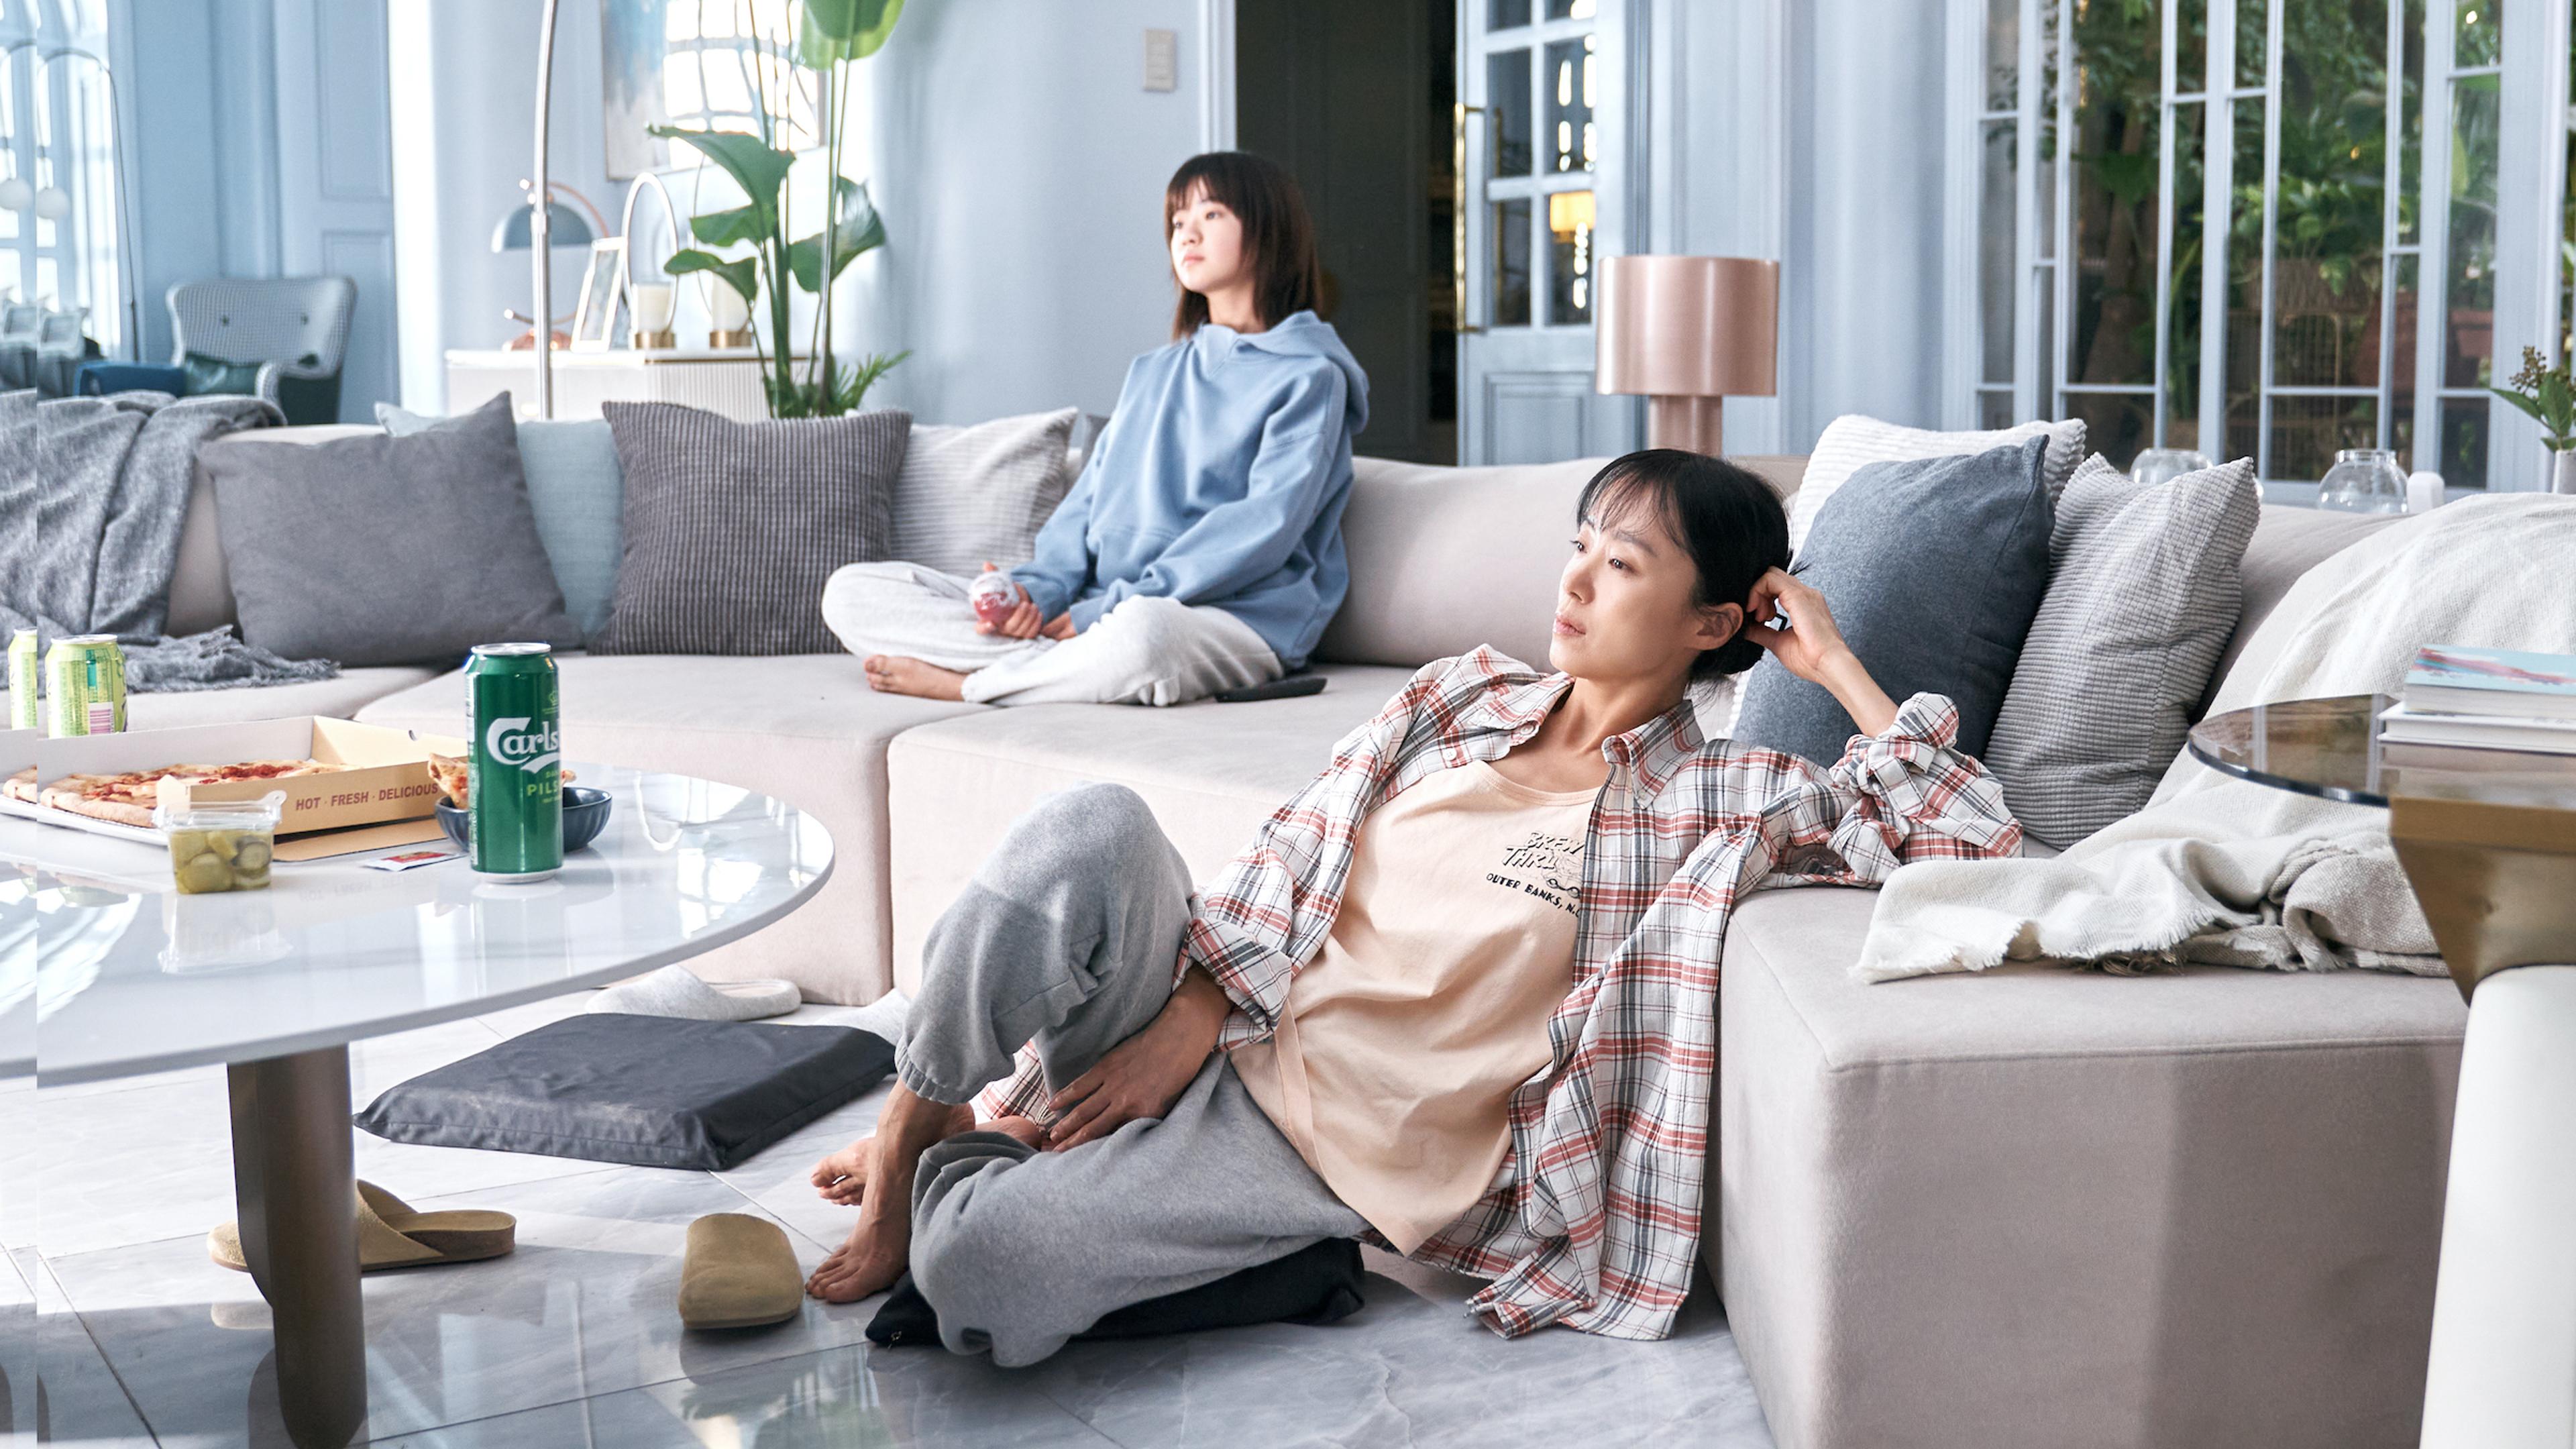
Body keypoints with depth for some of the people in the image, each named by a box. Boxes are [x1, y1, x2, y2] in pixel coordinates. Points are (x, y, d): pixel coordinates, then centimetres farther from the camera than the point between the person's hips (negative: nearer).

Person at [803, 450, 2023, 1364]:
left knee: (975, 1273, -27)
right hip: (1213, 1034, 4)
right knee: (1094, 828, -32)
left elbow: (1973, 840, -11)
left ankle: (962, 1163, 13)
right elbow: (1298, 849, 8)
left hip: (1339, 1148, -4)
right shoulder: (1463, 695, 13)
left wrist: (1832, 665, -5)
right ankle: (915, 1131, -7)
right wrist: (1192, 1013, -8)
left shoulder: (1722, 802, 0)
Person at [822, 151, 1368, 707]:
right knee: (852, 592, -4)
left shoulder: (1308, 377, 2)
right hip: (1097, 606, 7)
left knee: (1141, 631, -45)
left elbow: (1263, 529, -12)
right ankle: (1071, 662, -21)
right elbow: (1087, 503, 18)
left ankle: (963, 683, -19)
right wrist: (1038, 591, -5)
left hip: (1232, 616, -6)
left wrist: (1110, 609, -18)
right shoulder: (1151, 373, 26)